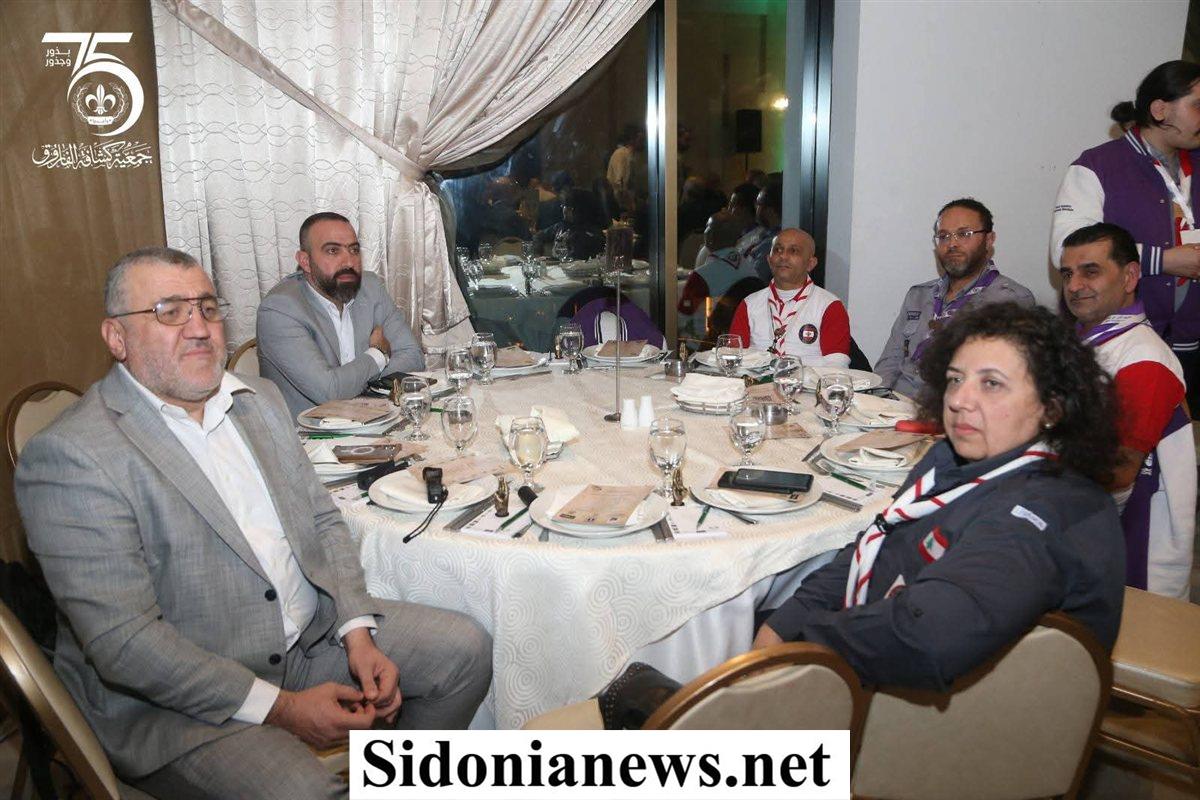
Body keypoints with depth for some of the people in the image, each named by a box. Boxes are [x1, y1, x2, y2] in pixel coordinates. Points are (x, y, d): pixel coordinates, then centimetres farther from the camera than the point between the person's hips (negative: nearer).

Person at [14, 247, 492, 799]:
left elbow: (322, 520, 10)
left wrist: (358, 633, -5)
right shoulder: (69, 456, -17)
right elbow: (124, 643, -21)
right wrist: (280, 708, -21)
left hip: (312, 635, 7)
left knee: (463, 648, 2)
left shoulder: (260, 400, 7)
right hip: (172, 699, -7)